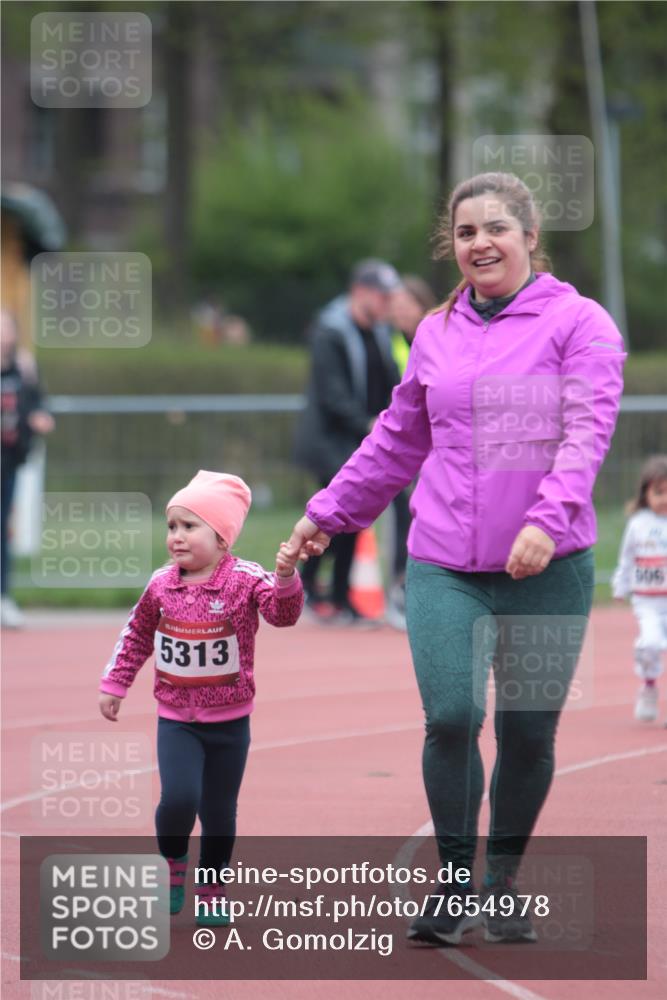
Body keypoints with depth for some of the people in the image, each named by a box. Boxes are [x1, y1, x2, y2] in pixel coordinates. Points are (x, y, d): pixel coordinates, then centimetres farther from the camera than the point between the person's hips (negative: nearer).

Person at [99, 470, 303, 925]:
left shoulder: (245, 580, -12)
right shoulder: (161, 585, -3)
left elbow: (283, 613, -28)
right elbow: (137, 637, 12)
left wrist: (286, 579, -46)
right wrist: (114, 684, 14)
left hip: (230, 722, -1)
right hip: (177, 720, 1)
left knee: (219, 811, 8)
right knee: (178, 797, -16)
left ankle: (212, 891, 28)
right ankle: (173, 862, 14)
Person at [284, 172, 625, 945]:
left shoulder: (578, 323, -1)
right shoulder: (436, 333, 13)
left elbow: (588, 428, -13)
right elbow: (398, 439, 25)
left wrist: (550, 516, -28)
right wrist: (328, 514, 27)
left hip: (546, 569, -2)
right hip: (443, 567, 2)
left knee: (528, 735, 3)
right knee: (450, 717, -13)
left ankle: (501, 888, 22)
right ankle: (453, 881, 3)